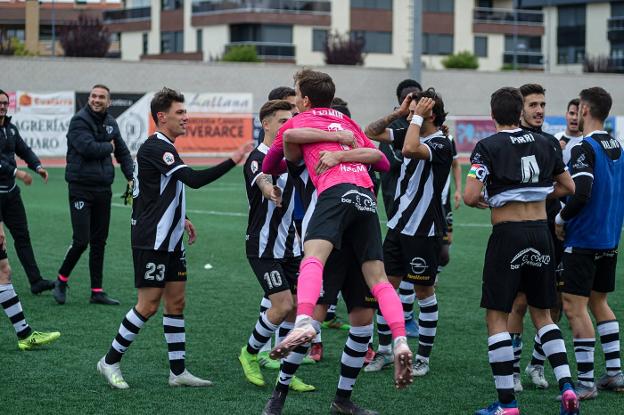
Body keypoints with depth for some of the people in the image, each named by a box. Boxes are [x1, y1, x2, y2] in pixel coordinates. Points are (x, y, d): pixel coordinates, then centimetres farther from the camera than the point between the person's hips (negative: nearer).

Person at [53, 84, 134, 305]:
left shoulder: (111, 123, 12)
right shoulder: (79, 121, -9)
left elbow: (123, 152, 21)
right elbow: (88, 147, -23)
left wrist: (131, 177, 9)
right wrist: (109, 147, -6)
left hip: (103, 189, 6)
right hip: (81, 188, -6)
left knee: (99, 242, 8)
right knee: (81, 240, -10)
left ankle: (97, 291, 13)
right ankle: (62, 279, 12)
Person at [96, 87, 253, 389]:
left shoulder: (164, 148, 15)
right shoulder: (155, 147, -17)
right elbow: (193, 180, -27)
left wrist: (180, 218, 23)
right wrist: (232, 161, -27)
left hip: (170, 240, 10)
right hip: (151, 242, -10)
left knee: (176, 302, 8)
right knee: (148, 306, -6)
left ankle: (178, 371, 11)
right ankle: (110, 361, 7)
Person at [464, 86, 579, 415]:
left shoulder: (488, 147, -8)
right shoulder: (544, 144, 7)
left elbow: (470, 196, -16)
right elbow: (568, 187, 15)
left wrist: (483, 201, 5)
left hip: (507, 234, -5)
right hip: (541, 231, 5)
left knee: (496, 316, 2)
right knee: (542, 314, 17)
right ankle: (566, 386, 3)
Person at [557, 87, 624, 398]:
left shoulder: (585, 148, -16)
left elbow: (581, 194, -25)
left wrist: (560, 218, -10)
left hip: (583, 241, -8)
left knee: (574, 307, -3)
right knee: (599, 303, 18)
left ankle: (586, 383, -4)